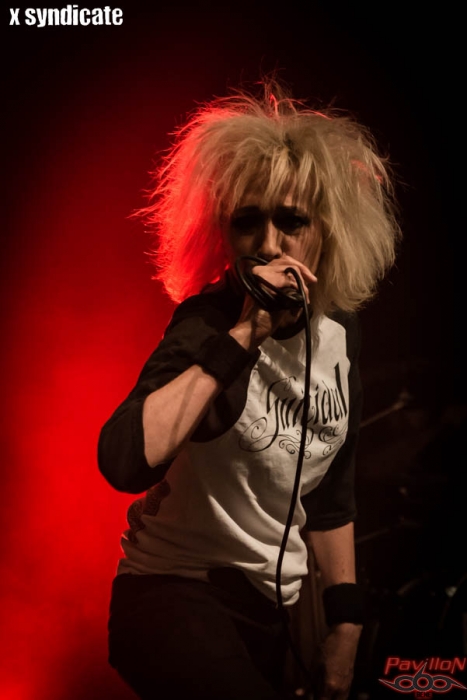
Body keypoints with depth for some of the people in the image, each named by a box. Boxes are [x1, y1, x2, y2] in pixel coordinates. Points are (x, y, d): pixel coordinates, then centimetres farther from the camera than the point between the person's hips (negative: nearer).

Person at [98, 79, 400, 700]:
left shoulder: (339, 331, 0)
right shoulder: (210, 319, -17)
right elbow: (125, 463, -35)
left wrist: (345, 622, 13)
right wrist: (242, 336, -34)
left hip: (269, 608, 7)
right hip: (174, 595, -6)